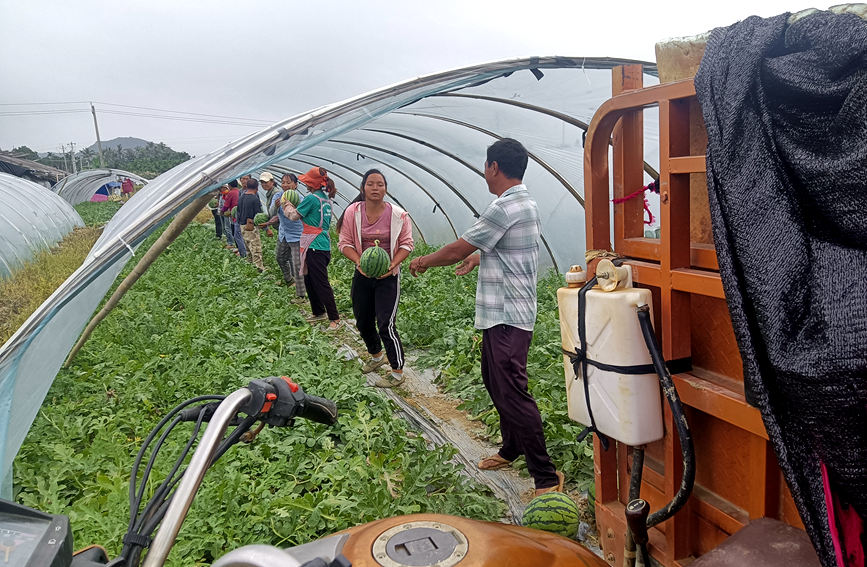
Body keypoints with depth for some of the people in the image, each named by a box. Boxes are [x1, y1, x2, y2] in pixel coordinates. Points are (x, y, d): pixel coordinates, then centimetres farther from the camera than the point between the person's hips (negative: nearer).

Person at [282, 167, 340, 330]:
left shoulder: (312, 198, -14)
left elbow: (294, 215, -4)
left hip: (314, 247, -9)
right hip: (323, 245, 9)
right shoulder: (326, 198, 12)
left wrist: (286, 204, 13)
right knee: (309, 280, 19)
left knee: (321, 283, -6)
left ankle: (334, 318, -2)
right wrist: (294, 205, 19)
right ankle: (319, 312, 28)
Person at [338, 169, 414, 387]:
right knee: (363, 323, 15)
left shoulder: (398, 214, -8)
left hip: (388, 277, -3)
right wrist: (359, 261, -18)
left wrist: (392, 265, -16)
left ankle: (398, 372, 7)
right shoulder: (352, 212, -5)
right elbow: (344, 243, 0)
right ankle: (376, 356, 44)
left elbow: (406, 244, -1)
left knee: (386, 325, -8)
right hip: (362, 276, 4)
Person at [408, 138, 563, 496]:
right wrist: (479, 258, 43)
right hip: (502, 313, 11)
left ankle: (546, 476, -1)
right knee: (494, 382, 22)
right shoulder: (525, 202, 13)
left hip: (507, 316, -11)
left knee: (511, 392, -9)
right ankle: (512, 448, 38)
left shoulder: (505, 207, -19)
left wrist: (424, 261, 4)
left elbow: (458, 250, -14)